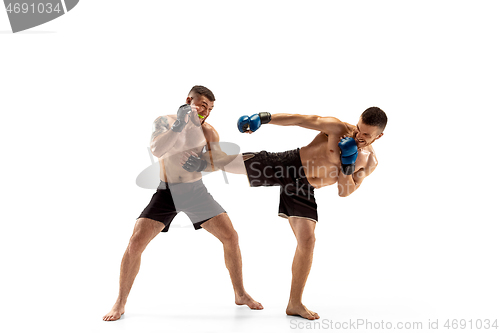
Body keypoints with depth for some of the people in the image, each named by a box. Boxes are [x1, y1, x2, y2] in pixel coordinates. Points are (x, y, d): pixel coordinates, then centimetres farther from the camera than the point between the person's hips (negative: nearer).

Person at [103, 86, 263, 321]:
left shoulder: (208, 131, 2)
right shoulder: (165, 121, -4)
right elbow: (156, 151, -22)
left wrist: (203, 164, -21)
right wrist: (178, 126, -30)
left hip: (196, 191, 2)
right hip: (166, 193, -2)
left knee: (230, 237, -6)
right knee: (136, 243, -13)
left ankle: (240, 294, 12)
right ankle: (120, 303, 4)